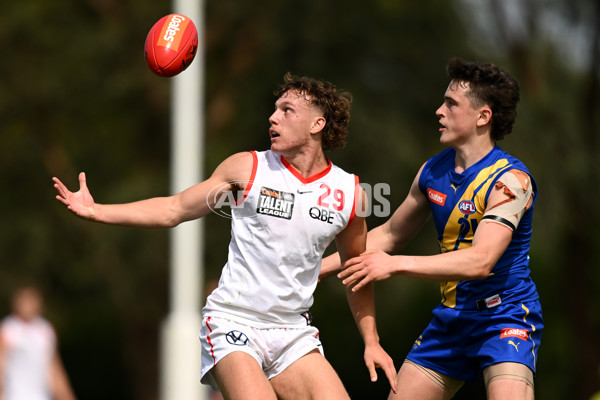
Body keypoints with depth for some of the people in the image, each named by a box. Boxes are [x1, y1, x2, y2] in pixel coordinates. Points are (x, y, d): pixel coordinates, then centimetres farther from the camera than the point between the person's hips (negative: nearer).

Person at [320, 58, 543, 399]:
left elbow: (480, 261, -29)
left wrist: (395, 265, -29)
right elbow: (389, 235, 19)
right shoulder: (433, 172, 5)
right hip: (452, 317, 7)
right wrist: (318, 269, 15)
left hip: (505, 317, -7)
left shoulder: (510, 179, -18)